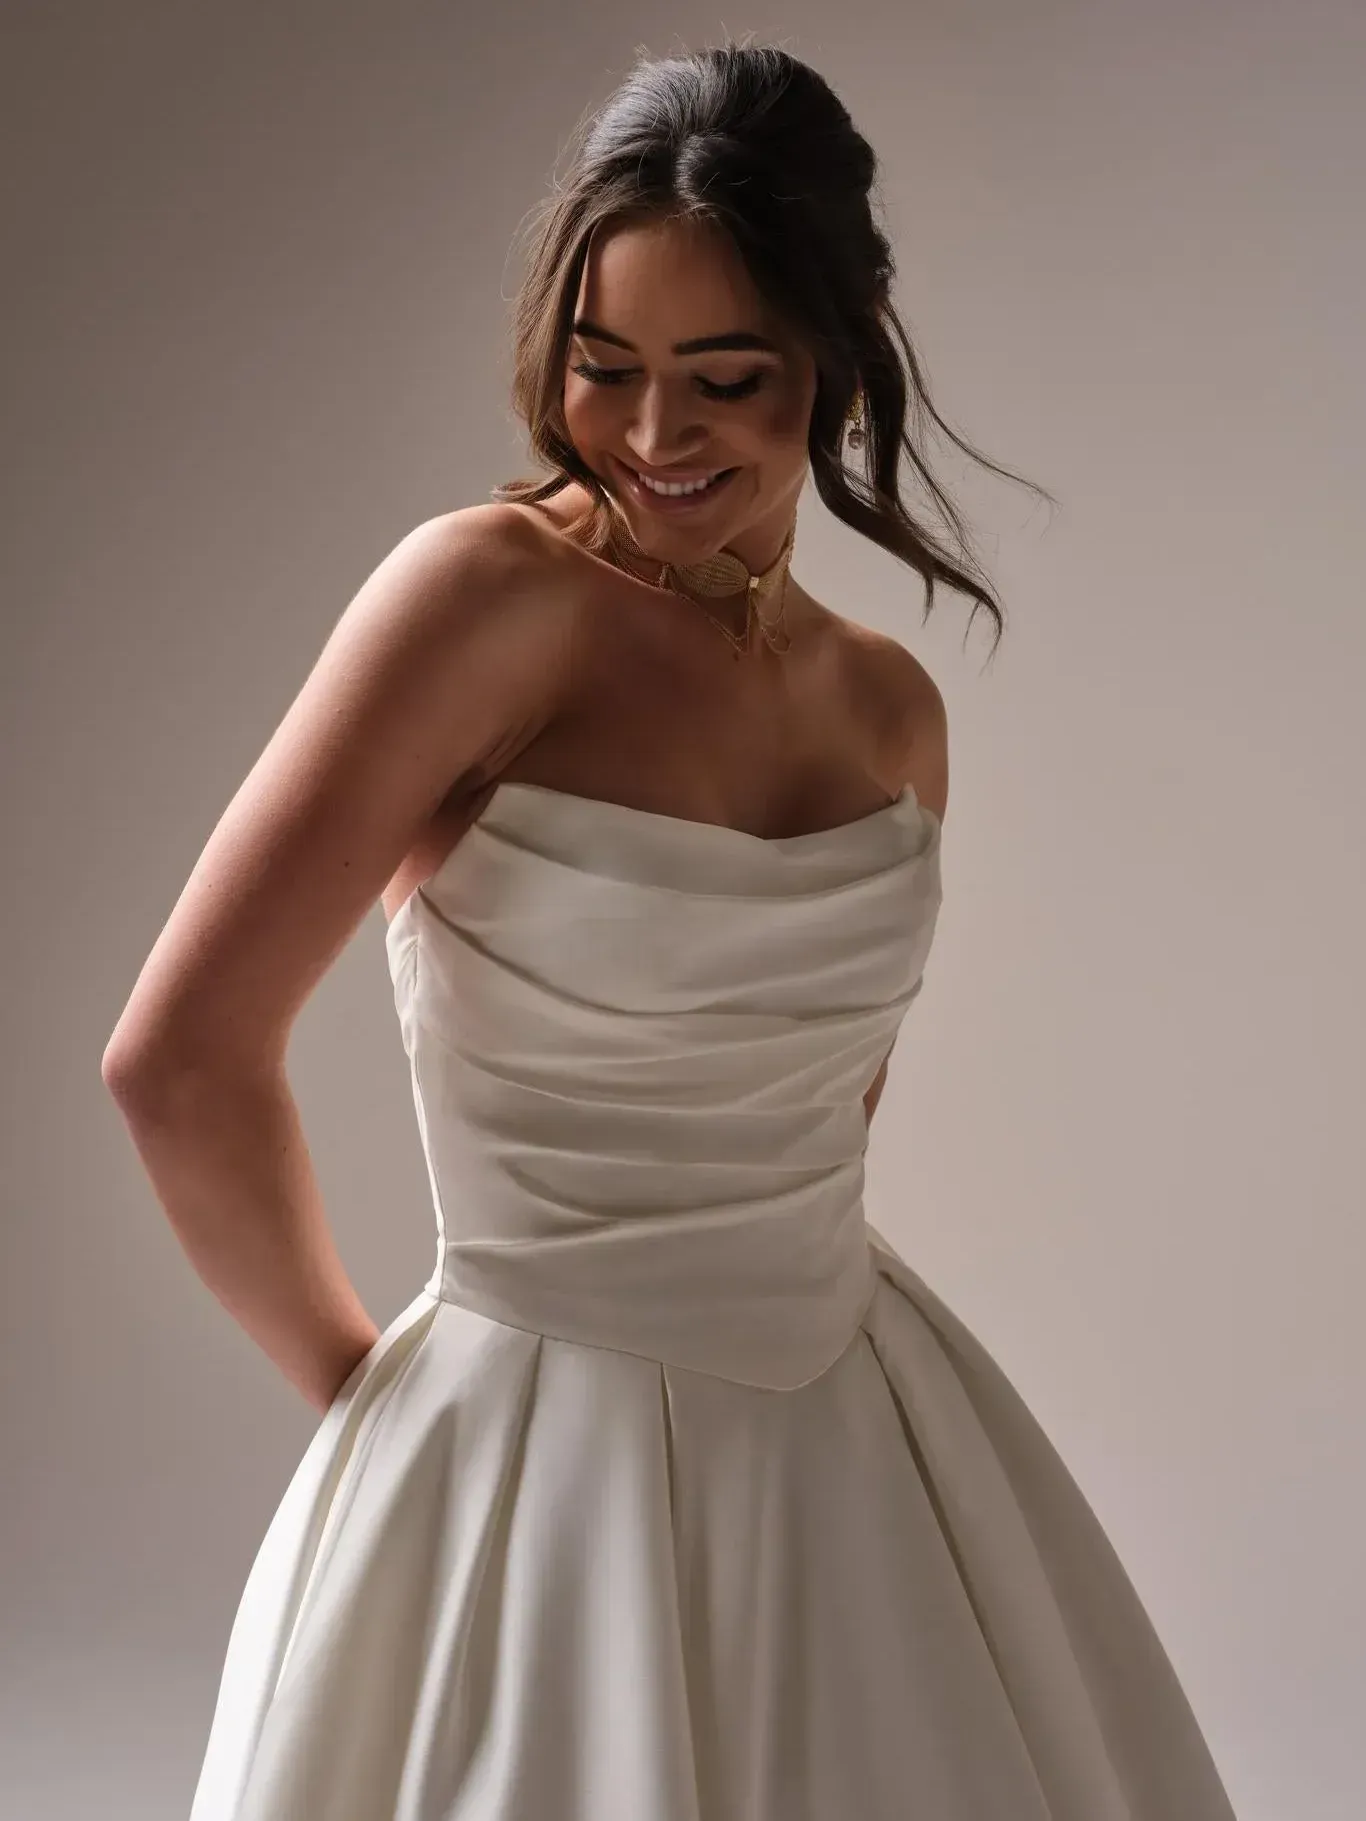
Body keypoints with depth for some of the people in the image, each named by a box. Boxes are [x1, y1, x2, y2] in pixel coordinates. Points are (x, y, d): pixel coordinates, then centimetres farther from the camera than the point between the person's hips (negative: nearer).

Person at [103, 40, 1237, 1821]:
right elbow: (181, 1057, -18)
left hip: (858, 1424, 6)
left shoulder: (892, 706, 3)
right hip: (548, 1452, -6)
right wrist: (357, 1378, -6)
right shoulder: (490, 593, -15)